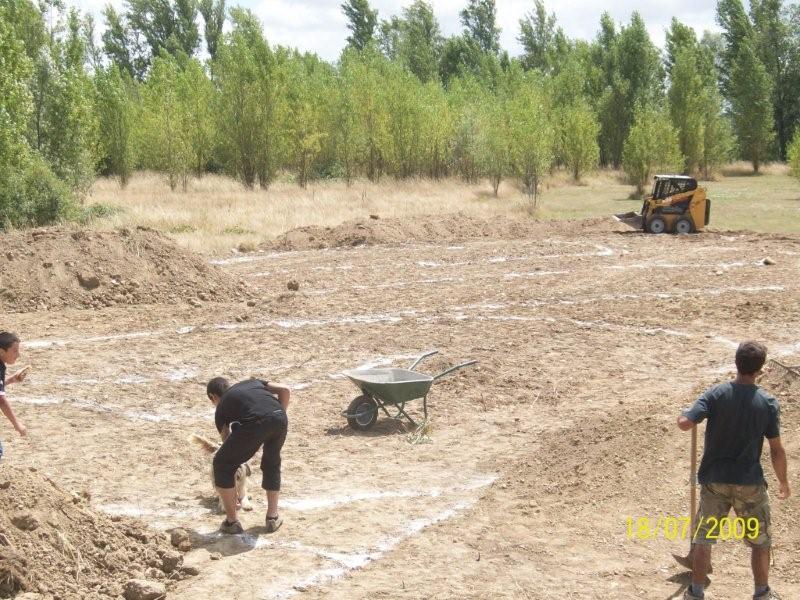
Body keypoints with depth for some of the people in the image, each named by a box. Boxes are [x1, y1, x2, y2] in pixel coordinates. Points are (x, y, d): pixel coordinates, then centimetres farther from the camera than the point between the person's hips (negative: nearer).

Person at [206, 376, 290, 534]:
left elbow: (227, 440, 32)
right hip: (280, 419, 4)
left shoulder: (222, 408, 30)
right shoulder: (252, 383, 38)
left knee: (222, 465, 19)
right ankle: (273, 518, 33)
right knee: (272, 464, 32)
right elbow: (285, 390, 23)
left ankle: (232, 521, 22)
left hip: (254, 423, -4)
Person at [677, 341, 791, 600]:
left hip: (714, 481, 1)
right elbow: (777, 450, -6)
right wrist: (783, 482, 9)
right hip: (750, 484, -1)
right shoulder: (768, 403, -10)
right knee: (760, 540, 17)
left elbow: (684, 423, -21)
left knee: (703, 538, 14)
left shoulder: (716, 394, -11)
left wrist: (686, 413, 3)